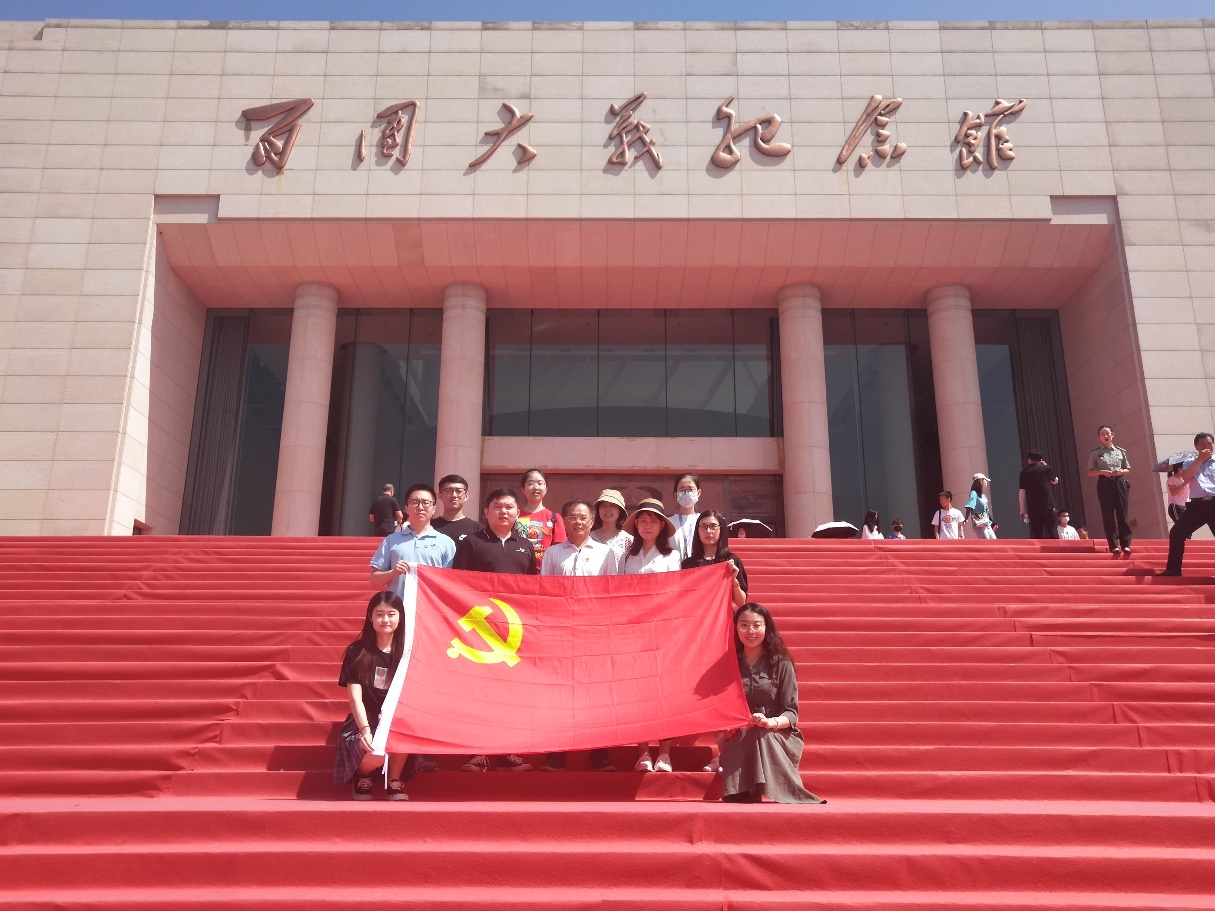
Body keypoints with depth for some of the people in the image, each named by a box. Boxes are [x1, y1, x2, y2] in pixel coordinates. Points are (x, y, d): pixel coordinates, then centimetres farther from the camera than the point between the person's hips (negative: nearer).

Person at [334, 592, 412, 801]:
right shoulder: (357, 651, -3)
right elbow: (355, 696, -12)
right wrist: (365, 729, -29)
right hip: (365, 721, -1)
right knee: (374, 756, -33)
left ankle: (394, 780, -7)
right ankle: (362, 775, 8)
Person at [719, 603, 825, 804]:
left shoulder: (781, 664, 3)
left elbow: (791, 713, -3)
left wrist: (771, 722, -25)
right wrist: (726, 728, -11)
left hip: (777, 737, -2)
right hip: (738, 739, 2)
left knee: (759, 734, -36)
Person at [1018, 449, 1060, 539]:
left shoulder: (1024, 472, 4)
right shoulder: (1047, 468, 0)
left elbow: (1021, 492, 2)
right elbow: (1055, 481, 20)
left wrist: (1022, 509, 8)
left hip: (1032, 508, 1)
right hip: (1048, 506, -1)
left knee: (1036, 534, 3)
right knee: (1051, 532, 3)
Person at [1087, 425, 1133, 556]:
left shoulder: (1121, 451, 12)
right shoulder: (1095, 453, 6)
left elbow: (1128, 470, 16)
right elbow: (1090, 472, 4)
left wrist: (1121, 471, -6)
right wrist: (1102, 472, -13)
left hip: (1120, 483, 2)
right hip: (1105, 484, -2)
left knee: (1122, 513, -1)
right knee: (1108, 515, -3)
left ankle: (1125, 544, 1)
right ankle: (1113, 545, 0)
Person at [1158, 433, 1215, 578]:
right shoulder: (1190, 462, 13)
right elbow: (1186, 478, -8)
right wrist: (1200, 459, -7)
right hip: (1197, 505, 2)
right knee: (1176, 533, -8)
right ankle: (1173, 569, 0)